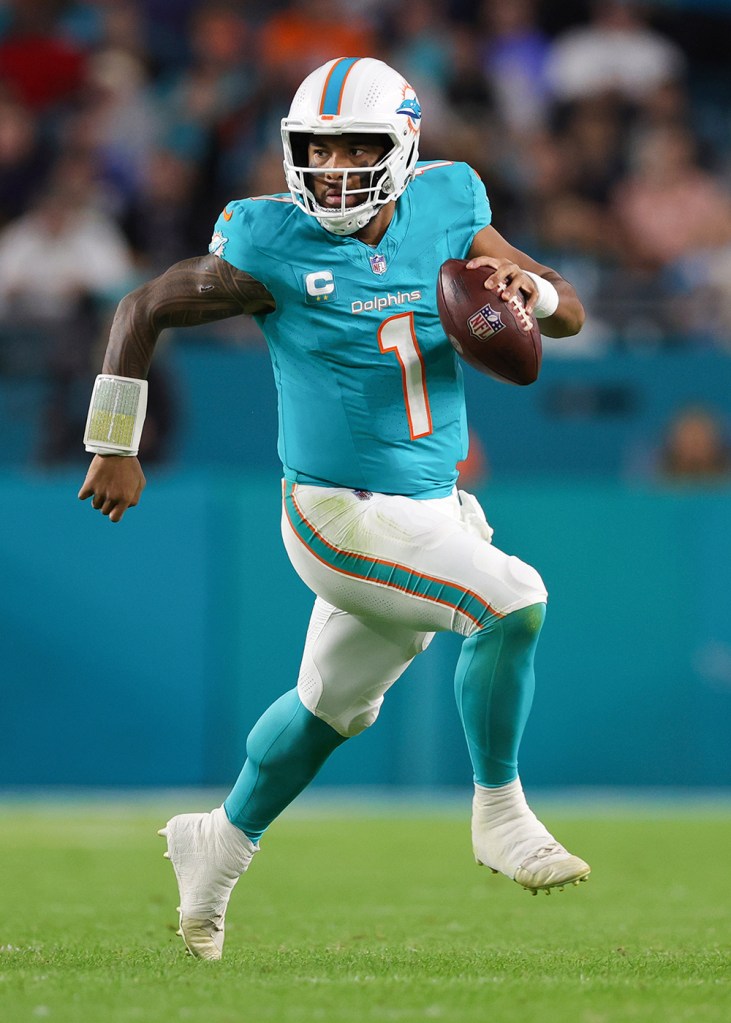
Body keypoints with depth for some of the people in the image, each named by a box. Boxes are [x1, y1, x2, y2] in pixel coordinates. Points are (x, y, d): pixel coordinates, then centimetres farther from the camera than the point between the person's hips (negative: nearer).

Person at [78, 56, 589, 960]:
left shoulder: (444, 215, 0)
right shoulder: (276, 248, -13)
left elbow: (571, 316, 5)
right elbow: (144, 309, -1)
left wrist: (531, 291, -18)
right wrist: (115, 447, 0)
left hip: (431, 505, 6)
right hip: (340, 512, -6)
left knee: (333, 703, 22)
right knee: (513, 603, -24)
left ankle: (220, 845, 44)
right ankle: (500, 817, -7)